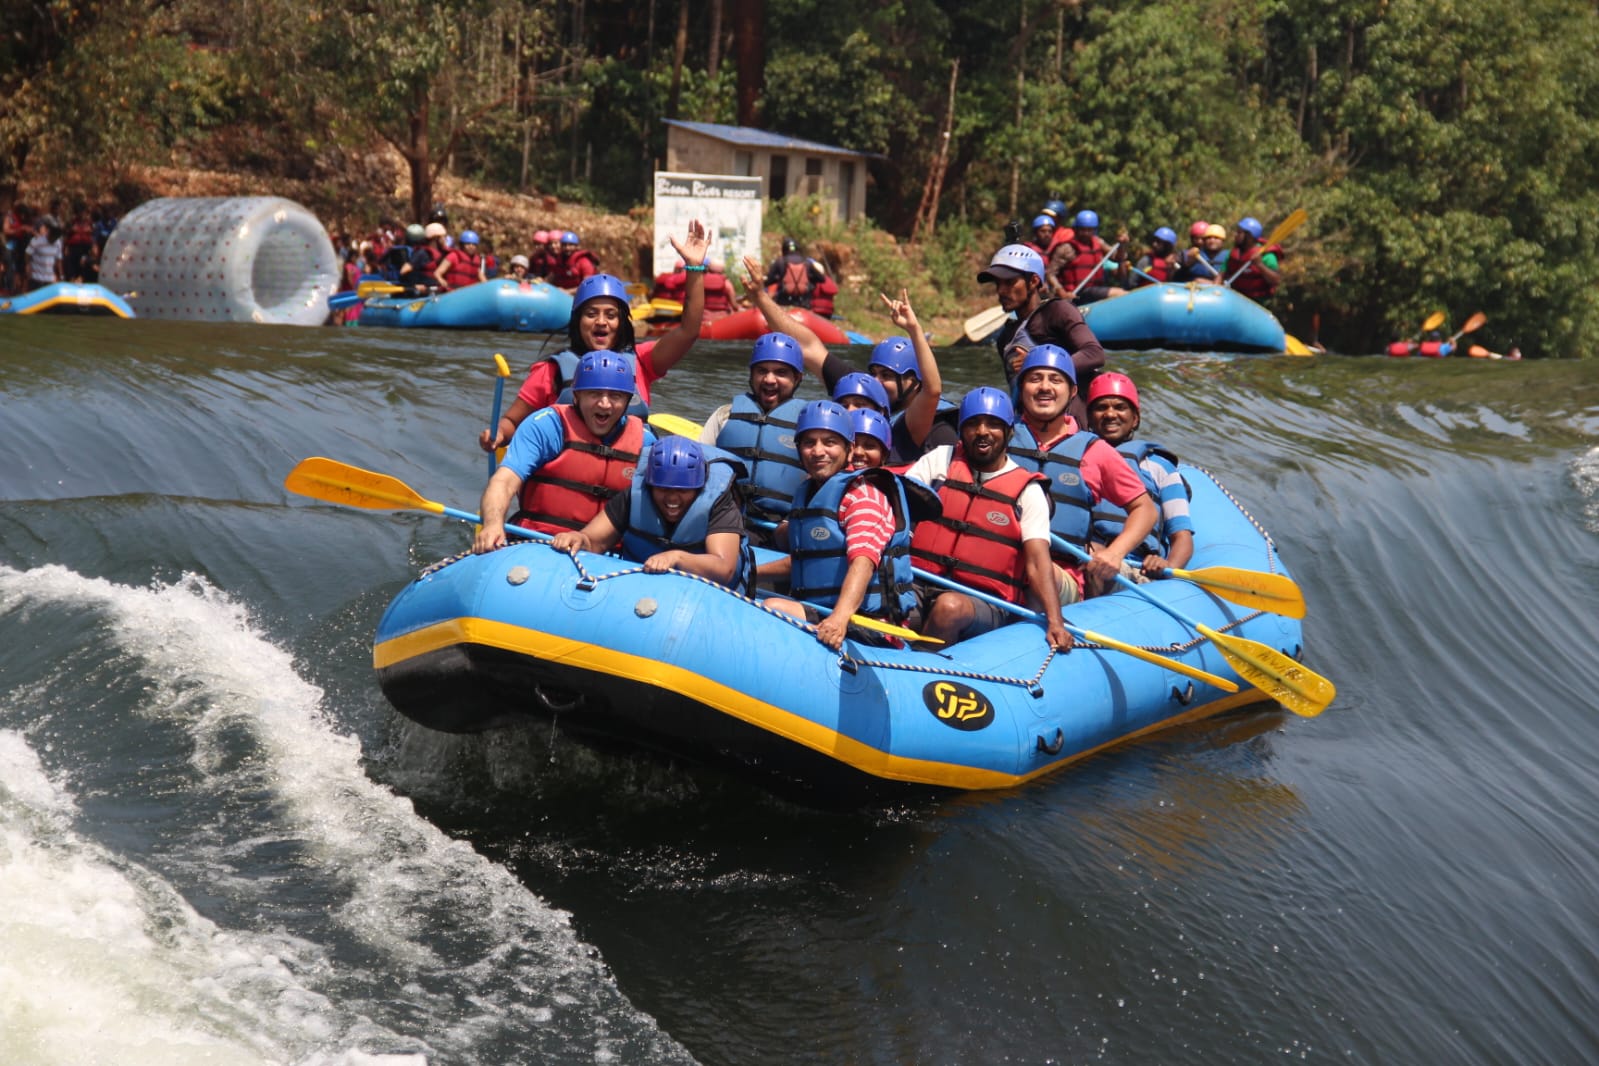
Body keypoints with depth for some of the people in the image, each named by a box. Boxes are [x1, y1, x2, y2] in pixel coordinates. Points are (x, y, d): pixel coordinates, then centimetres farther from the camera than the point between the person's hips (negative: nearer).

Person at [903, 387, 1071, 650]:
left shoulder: (1027, 491, 6)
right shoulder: (940, 459, 12)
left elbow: (1037, 563, -3)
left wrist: (1055, 622, -18)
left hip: (984, 601, -1)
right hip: (919, 588, 1)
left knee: (950, 607, -35)